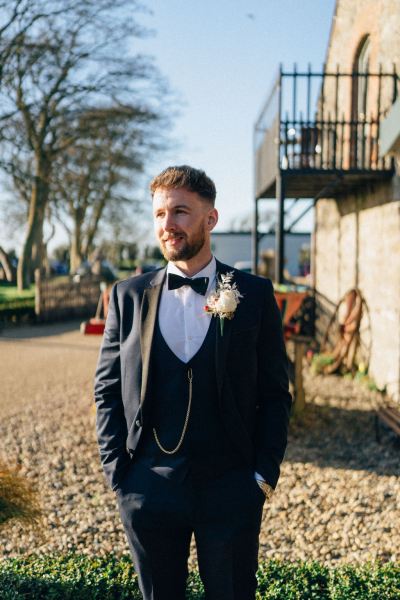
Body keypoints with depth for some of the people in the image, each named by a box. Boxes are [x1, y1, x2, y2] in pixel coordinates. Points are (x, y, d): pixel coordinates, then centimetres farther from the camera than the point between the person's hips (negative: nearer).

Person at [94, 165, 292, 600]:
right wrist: (116, 469, 0)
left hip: (231, 489, -1)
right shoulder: (128, 296, 3)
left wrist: (265, 474, -5)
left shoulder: (255, 295, -1)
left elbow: (274, 393, 1)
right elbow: (107, 389, 6)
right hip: (147, 489, 2)